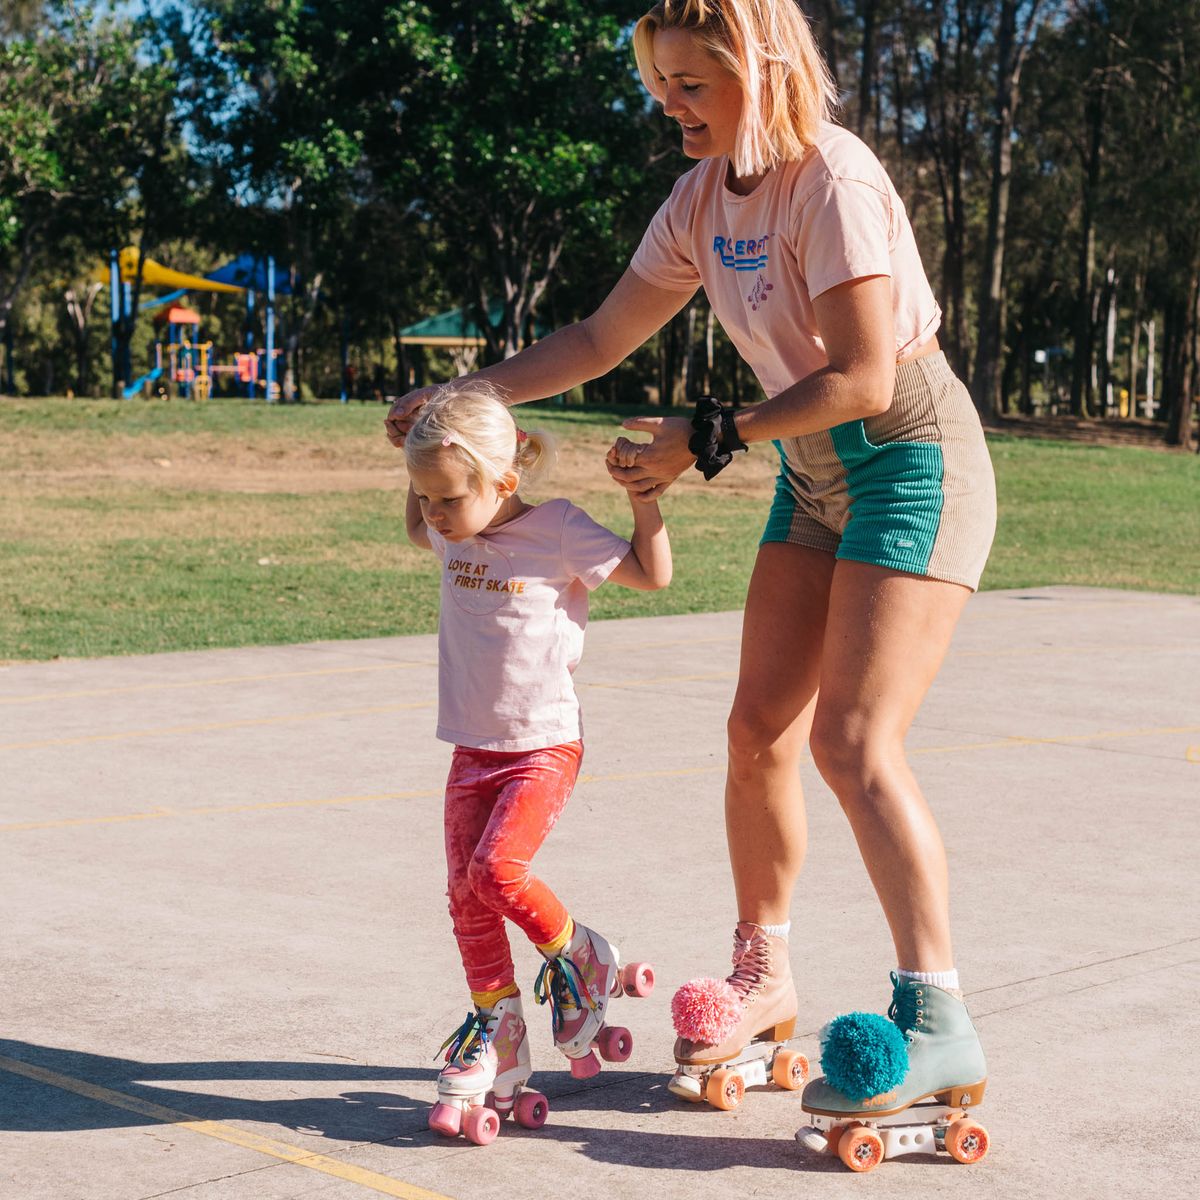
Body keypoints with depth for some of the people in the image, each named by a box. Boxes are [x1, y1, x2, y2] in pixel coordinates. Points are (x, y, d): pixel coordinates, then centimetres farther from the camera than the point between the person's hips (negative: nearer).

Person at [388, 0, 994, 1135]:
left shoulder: (833, 184, -20)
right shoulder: (704, 199, 5)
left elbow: (862, 379, -23)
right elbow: (601, 337, 12)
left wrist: (706, 439, -20)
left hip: (911, 459, -8)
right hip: (814, 474, 8)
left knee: (852, 741, -16)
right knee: (760, 728, 6)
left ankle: (937, 1024, -11)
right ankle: (762, 977, 21)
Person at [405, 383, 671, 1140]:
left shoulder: (558, 531, -13)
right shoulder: (454, 534, 3)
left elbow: (654, 574, -7)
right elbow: (416, 532, 29)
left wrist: (644, 494, -17)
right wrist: (421, 468, 16)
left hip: (544, 744, -6)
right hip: (473, 748, 6)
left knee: (498, 870, -22)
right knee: (466, 896, 2)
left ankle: (580, 959, 5)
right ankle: (496, 1039, 13)